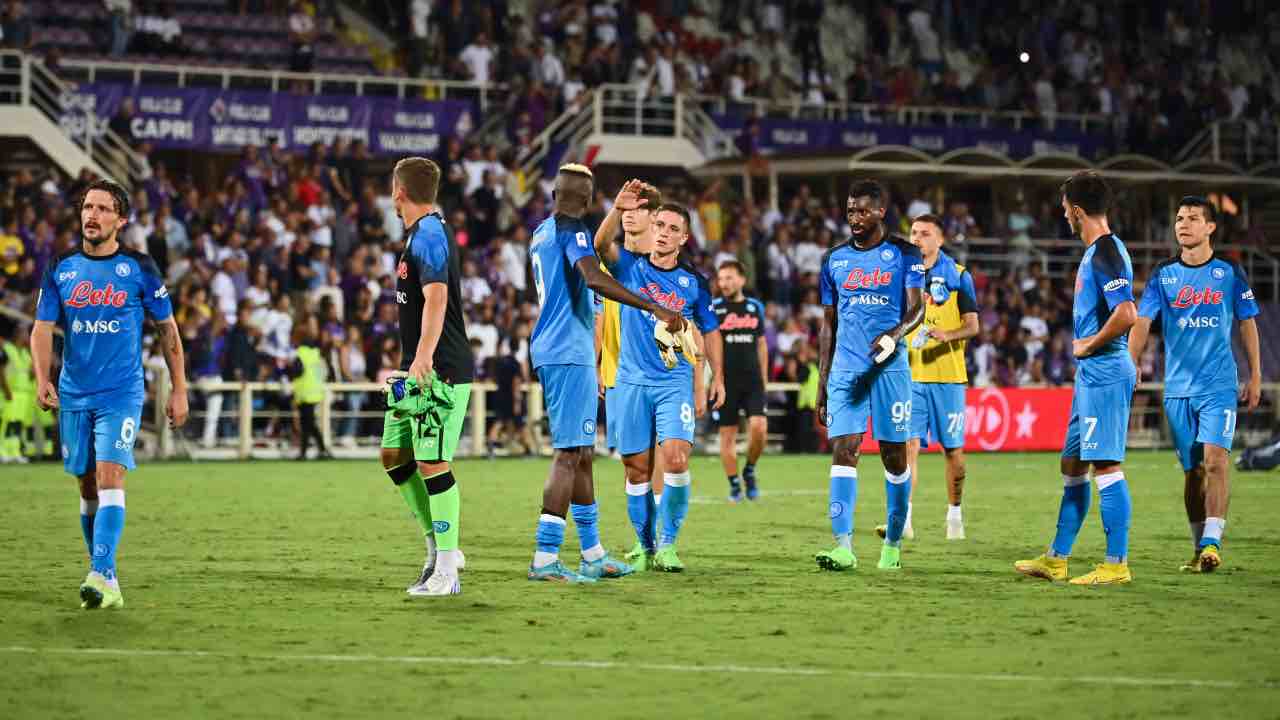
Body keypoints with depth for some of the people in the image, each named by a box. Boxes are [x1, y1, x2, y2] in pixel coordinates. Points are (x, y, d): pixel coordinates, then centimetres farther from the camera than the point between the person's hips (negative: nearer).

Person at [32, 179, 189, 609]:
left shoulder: (139, 268, -2)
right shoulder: (60, 269, 5)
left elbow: (167, 328, 5)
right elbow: (43, 329, 3)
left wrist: (178, 389, 3)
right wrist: (42, 379, -15)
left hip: (121, 395, -4)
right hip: (74, 396, 4)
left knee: (109, 476, -19)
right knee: (88, 487, 8)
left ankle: (101, 576, -26)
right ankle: (107, 584, 17)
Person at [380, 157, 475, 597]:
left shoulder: (429, 235, -14)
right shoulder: (424, 232, 18)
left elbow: (436, 298, -27)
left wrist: (423, 356, -36)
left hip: (441, 371, -10)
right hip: (419, 370, 10)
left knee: (432, 462, -11)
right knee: (394, 454, 11)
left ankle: (446, 567, -8)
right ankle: (437, 545, 17)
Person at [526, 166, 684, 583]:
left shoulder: (541, 233, 18)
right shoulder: (572, 230, -11)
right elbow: (594, 278, -28)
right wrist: (654, 308, -30)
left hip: (549, 351, 10)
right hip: (569, 353, -10)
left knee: (582, 454, 15)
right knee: (570, 455, -11)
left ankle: (593, 556, 20)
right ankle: (545, 559, -15)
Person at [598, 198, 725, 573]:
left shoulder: (694, 282, 7)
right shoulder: (629, 266, 2)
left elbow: (710, 331, 17)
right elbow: (602, 245, -19)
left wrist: (717, 378, 10)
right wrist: (620, 209, -36)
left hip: (675, 382, 0)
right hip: (632, 382, 0)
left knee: (676, 458, -17)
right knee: (636, 468, 2)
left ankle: (668, 545, -6)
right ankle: (646, 548, 15)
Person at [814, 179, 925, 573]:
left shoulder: (904, 255, 2)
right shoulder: (835, 259, 12)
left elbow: (916, 308, -6)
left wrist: (895, 335, -29)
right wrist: (821, 383, 13)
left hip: (889, 366, -2)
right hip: (845, 369, 2)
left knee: (894, 454, 3)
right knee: (843, 449, -10)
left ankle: (893, 544, 16)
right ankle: (843, 545, -17)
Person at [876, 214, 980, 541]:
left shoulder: (958, 275, 0)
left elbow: (972, 326, -4)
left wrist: (947, 335, -21)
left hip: (948, 374, -2)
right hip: (910, 375, 2)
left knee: (952, 448, 5)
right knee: (909, 443, -9)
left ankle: (954, 516, 20)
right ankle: (904, 519, -14)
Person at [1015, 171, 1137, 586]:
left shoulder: (1105, 253, -15)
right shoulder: (1097, 251, 16)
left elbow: (1127, 314, -26)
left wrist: (1090, 345, -14)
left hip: (1104, 372, -11)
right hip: (1091, 374, 11)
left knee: (1106, 465, -8)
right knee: (1073, 465, 14)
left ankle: (1117, 564, -5)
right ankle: (1056, 560, 21)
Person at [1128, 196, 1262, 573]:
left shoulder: (1229, 272, 2)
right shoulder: (1163, 274, 4)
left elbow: (1247, 323, 9)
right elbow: (1141, 323, -1)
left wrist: (1255, 377, 8)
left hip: (1219, 386, -2)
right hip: (1178, 387, 2)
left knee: (1215, 461, -18)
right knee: (1192, 471, 6)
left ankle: (1212, 543, -19)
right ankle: (1200, 548, 16)